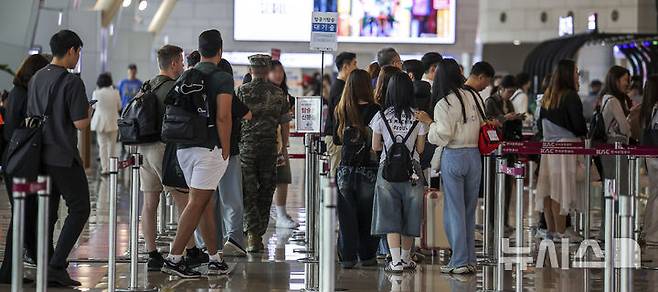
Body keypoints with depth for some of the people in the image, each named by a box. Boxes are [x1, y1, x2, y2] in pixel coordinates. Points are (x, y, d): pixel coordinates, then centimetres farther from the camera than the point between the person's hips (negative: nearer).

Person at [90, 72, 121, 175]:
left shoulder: (96, 93, -9)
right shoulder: (115, 93, -8)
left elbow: (94, 106, 5)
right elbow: (119, 107, 3)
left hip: (100, 121, -1)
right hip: (113, 121, 1)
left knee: (102, 145, 4)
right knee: (112, 145, 12)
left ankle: (105, 168, 0)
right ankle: (111, 167, 16)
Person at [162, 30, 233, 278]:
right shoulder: (222, 78, -7)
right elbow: (223, 117, -15)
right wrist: (225, 151, -9)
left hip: (184, 147, 7)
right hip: (210, 147, -7)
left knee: (205, 201, 13)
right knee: (196, 203, -6)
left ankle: (215, 259, 17)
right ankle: (174, 258, -10)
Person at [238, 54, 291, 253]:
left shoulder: (242, 91, -4)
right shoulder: (278, 93, 4)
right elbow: (285, 123, 8)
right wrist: (284, 148, 18)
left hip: (247, 146, -2)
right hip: (269, 147, 2)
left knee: (248, 193, 0)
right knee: (265, 193, 11)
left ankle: (252, 234, -13)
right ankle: (260, 235, 16)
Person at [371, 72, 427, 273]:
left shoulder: (382, 116, -3)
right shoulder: (418, 117, -3)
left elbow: (375, 146, 4)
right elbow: (420, 148, 3)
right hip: (412, 171, 1)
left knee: (390, 217, 1)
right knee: (409, 214, 14)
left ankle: (396, 262, -8)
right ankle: (406, 259, 26)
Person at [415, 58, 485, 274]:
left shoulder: (444, 104, -11)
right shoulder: (474, 97, 7)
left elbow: (442, 136, -13)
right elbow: (483, 125, 12)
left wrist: (429, 122, 0)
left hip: (453, 157, -5)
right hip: (475, 155, 5)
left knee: (455, 210, 1)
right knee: (469, 210, 12)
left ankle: (459, 262, 2)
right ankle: (470, 260, 14)